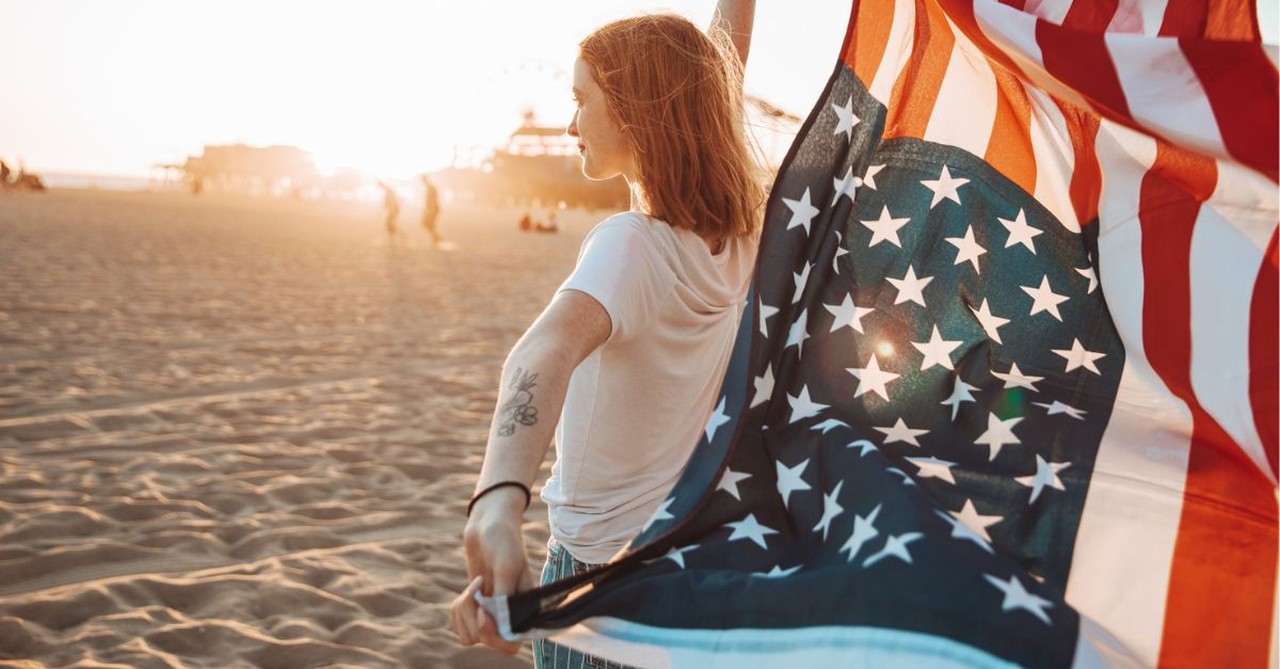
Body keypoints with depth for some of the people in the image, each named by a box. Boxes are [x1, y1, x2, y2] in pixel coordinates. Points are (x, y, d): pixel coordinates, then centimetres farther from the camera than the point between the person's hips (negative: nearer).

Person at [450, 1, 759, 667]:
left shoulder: (632, 244, -26)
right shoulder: (736, 229, -6)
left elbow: (551, 347, -48)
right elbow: (714, 79, 11)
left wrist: (497, 504, -62)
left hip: (604, 563, -7)